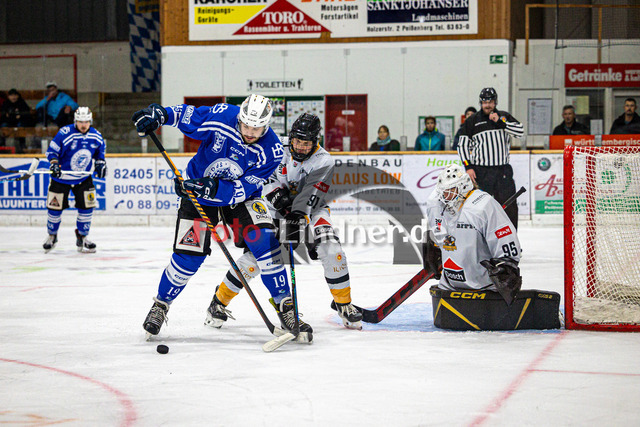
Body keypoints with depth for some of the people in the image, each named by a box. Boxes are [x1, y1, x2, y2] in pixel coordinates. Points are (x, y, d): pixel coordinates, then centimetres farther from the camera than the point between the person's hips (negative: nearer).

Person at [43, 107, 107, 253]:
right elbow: (51, 151, -12)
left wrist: (100, 163, -2)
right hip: (61, 177, -3)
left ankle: (81, 238, 12)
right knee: (55, 207, 1)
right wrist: (54, 164, -28)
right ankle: (52, 236, 24)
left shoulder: (96, 136, -4)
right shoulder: (64, 133, -19)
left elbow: (100, 151, 15)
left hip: (83, 178, 3)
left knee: (87, 206, -4)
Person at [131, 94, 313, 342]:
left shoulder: (271, 151, -23)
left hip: (240, 196, 0)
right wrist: (158, 113, -24)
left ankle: (286, 309, -11)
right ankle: (160, 305, 17)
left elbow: (244, 188, -27)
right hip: (198, 191, 0)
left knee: (264, 241, -20)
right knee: (189, 254, -8)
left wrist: (213, 188, -41)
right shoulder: (221, 117, -24)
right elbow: (186, 116, -7)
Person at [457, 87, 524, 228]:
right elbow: (462, 145, 6)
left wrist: (500, 121, -12)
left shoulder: (504, 117, 10)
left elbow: (520, 131, -3)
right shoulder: (472, 121, 6)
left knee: (509, 206, -1)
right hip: (481, 171, -1)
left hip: (503, 170, 1)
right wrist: (468, 166, -4)